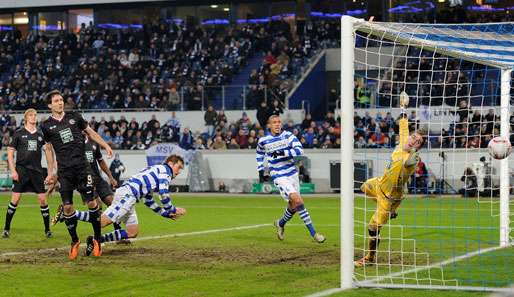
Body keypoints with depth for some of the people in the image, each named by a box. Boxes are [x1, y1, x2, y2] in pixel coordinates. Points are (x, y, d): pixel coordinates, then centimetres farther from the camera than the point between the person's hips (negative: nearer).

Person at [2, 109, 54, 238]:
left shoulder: (41, 135, 9)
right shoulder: (19, 133, 2)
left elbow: (48, 152, 11)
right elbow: (10, 152, 3)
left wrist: (50, 172, 5)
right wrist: (13, 170, -6)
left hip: (37, 171, 2)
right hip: (21, 170, -2)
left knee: (42, 199, -2)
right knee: (15, 199, -6)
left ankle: (47, 229, 8)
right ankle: (6, 228, 4)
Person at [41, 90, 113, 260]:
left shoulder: (75, 117, 7)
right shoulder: (47, 125, 6)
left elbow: (90, 133, 19)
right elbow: (49, 149, 14)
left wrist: (106, 146, 11)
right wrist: (50, 173, 13)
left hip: (82, 166, 0)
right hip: (64, 170, 0)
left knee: (91, 202, -5)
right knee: (67, 207, -3)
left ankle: (97, 239, 7)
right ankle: (74, 241, 14)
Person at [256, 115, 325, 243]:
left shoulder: (288, 136, -4)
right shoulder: (263, 141, -2)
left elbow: (299, 150, -19)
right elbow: (260, 153, 20)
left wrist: (283, 153, -29)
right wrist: (261, 170, 15)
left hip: (292, 174, 3)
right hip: (279, 177, -3)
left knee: (293, 206, 11)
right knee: (298, 200, -19)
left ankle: (281, 223, 43)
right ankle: (313, 233, -17)